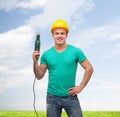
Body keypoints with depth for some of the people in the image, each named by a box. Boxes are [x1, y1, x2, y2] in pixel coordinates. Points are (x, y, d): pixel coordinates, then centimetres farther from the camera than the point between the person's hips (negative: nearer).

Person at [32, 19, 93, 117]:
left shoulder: (75, 51, -4)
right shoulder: (46, 54, 1)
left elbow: (89, 68, 0)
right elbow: (39, 76, 3)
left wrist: (81, 86, -4)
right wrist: (35, 62, -12)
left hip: (70, 97, -1)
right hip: (52, 98, 2)